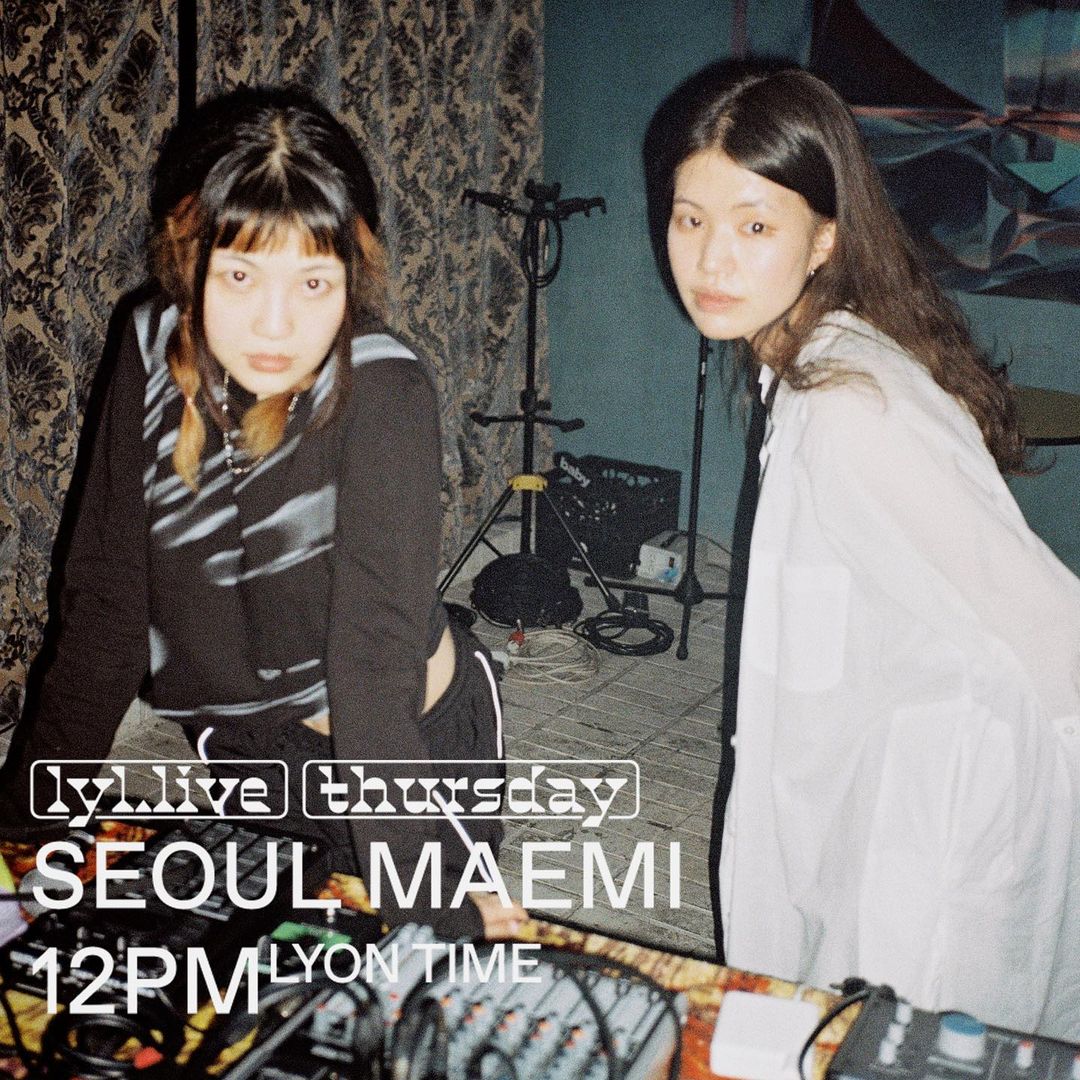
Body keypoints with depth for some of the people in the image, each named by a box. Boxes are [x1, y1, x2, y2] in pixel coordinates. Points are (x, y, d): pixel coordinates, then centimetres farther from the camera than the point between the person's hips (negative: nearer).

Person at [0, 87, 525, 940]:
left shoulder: (383, 388, -28)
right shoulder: (155, 351, -14)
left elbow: (373, 654, -32)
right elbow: (108, 595, -8)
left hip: (406, 737, -4)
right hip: (246, 745, 5)